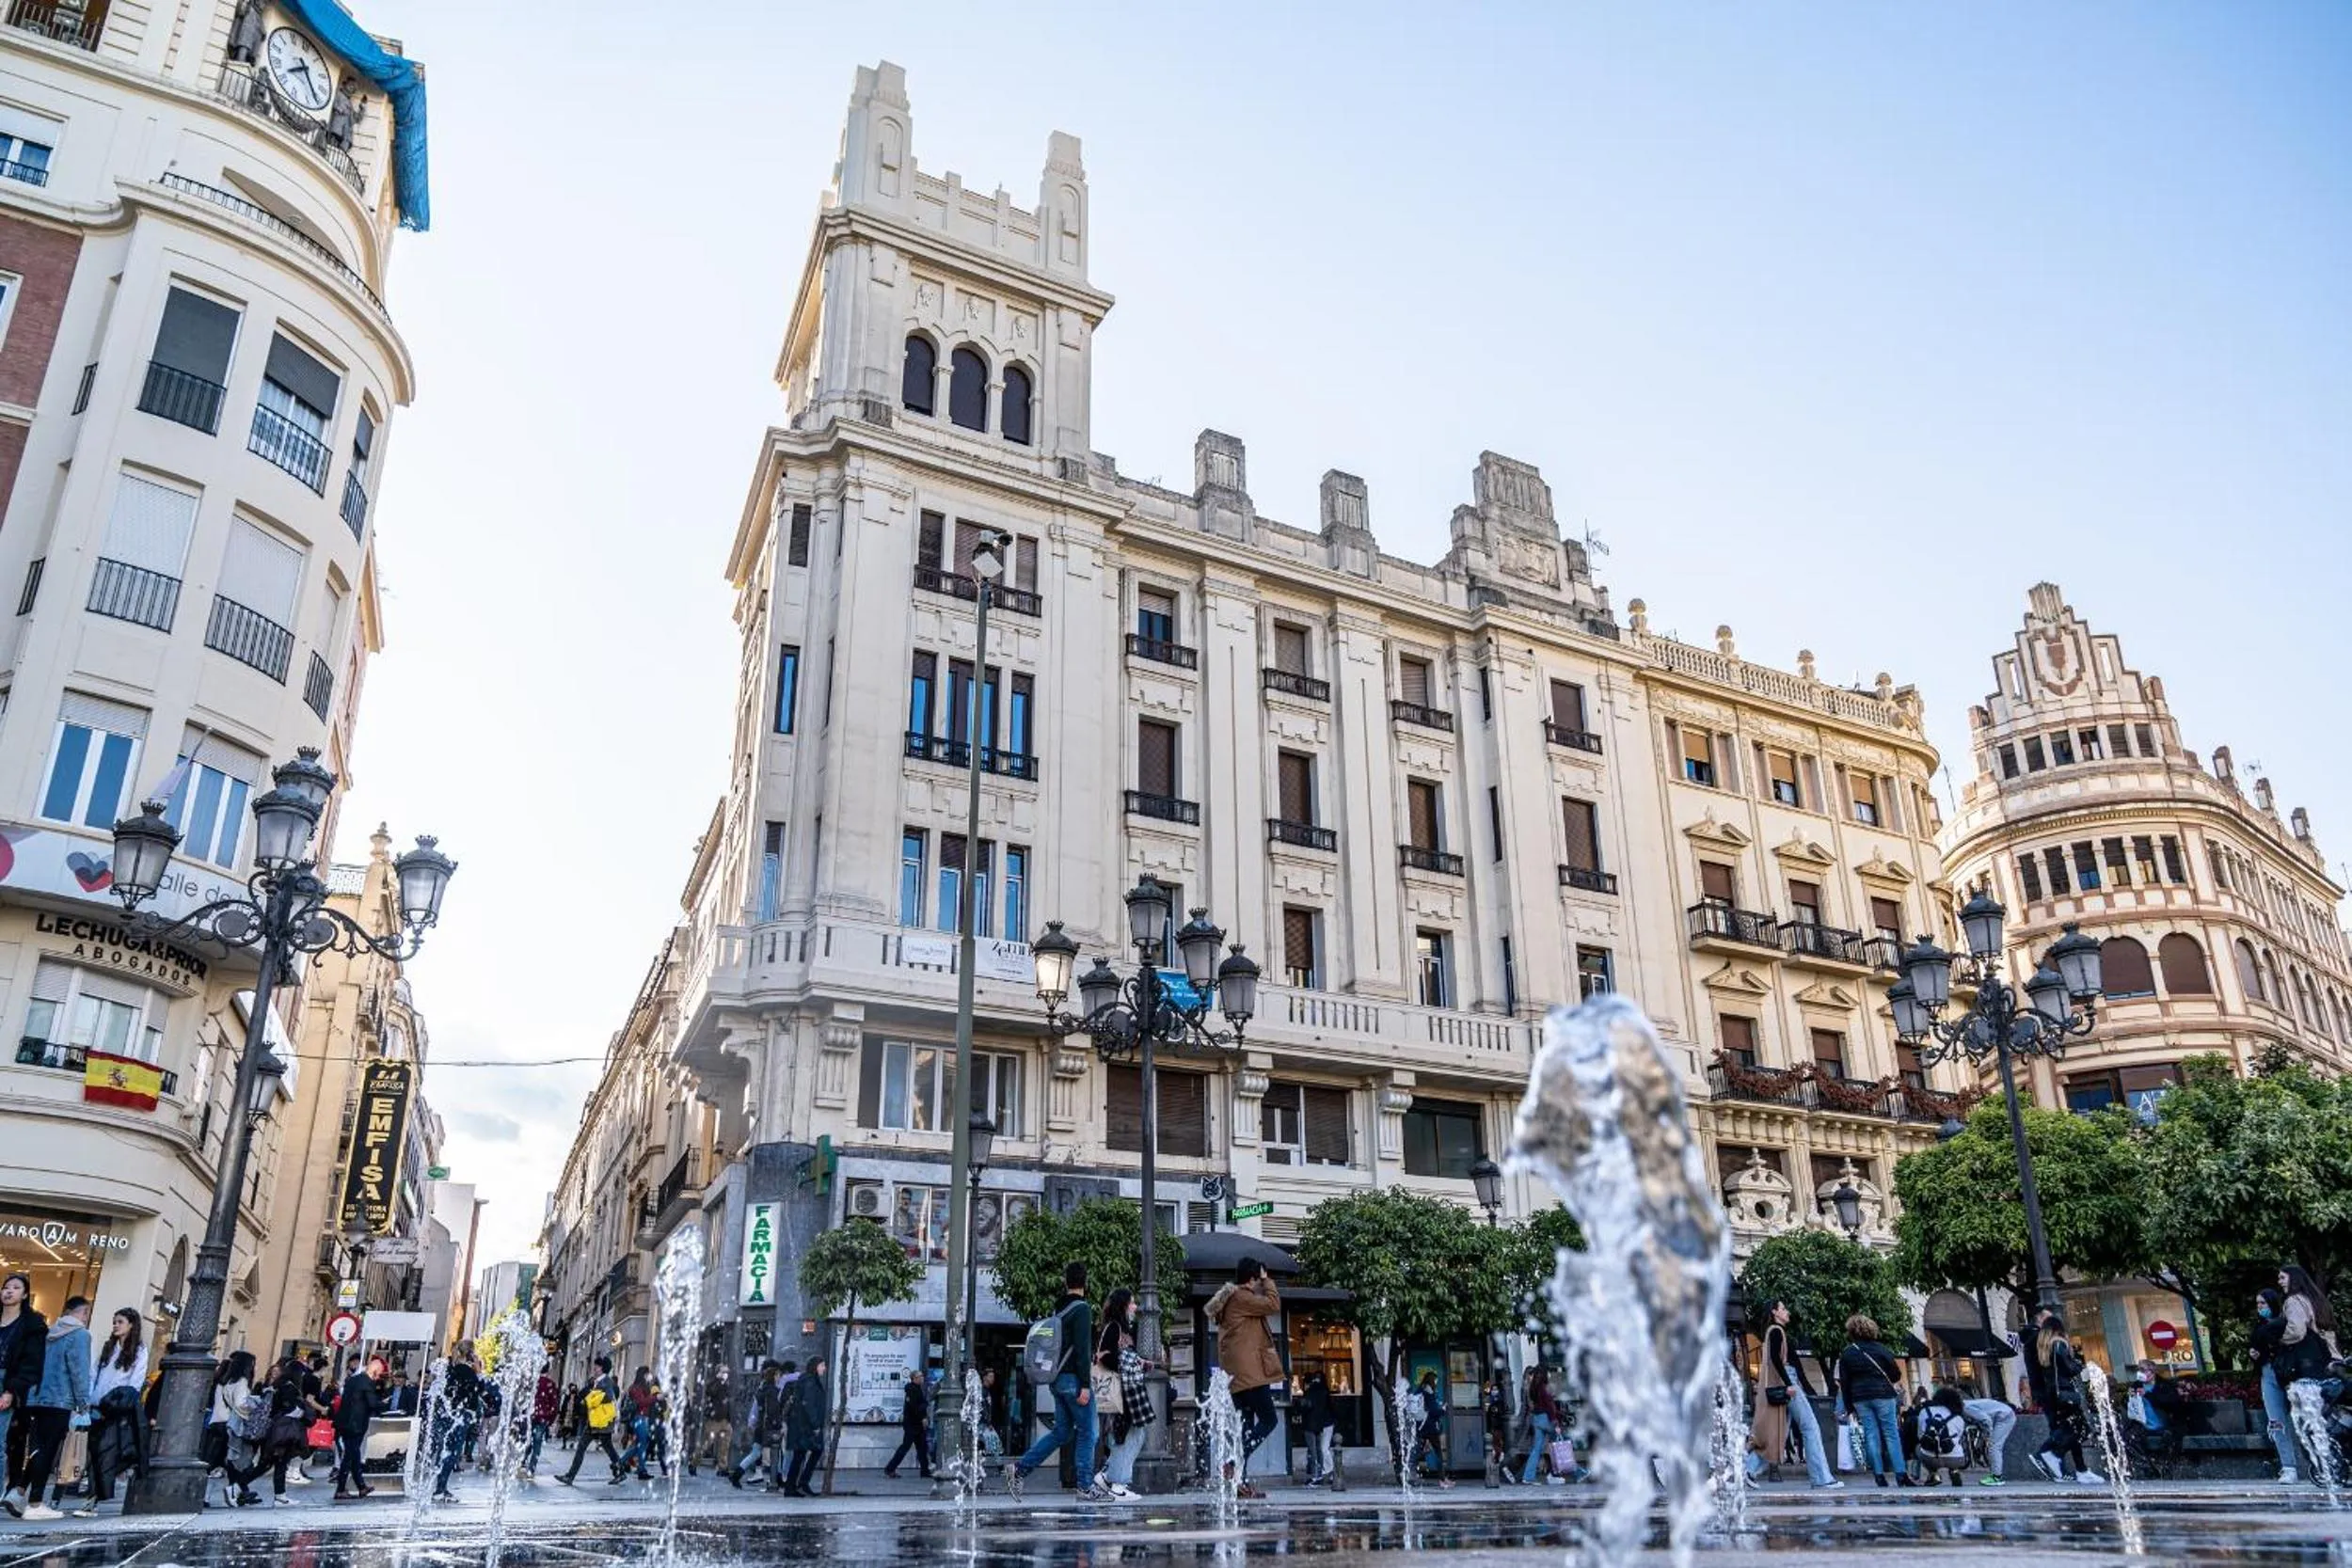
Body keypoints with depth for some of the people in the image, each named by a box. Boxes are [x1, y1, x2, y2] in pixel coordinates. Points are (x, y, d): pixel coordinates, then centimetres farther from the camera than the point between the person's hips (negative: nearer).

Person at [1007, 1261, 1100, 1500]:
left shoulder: (1060, 1310, 12)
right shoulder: (1082, 1309, -13)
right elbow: (1082, 1349, -18)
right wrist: (1085, 1386, -18)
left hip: (1059, 1379, 8)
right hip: (1074, 1379, -8)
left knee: (1061, 1431, 13)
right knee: (1087, 1432, 2)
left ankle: (1019, 1469, 7)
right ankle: (1085, 1486, 5)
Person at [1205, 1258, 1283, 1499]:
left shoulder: (1230, 1299, 20)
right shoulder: (1241, 1297, -10)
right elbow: (1274, 1304, -12)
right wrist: (1267, 1281, -1)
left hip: (1237, 1374, 10)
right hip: (1250, 1371, -10)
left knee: (1246, 1424, 9)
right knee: (1268, 1420, -9)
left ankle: (1241, 1482, 7)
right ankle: (1236, 1462, -20)